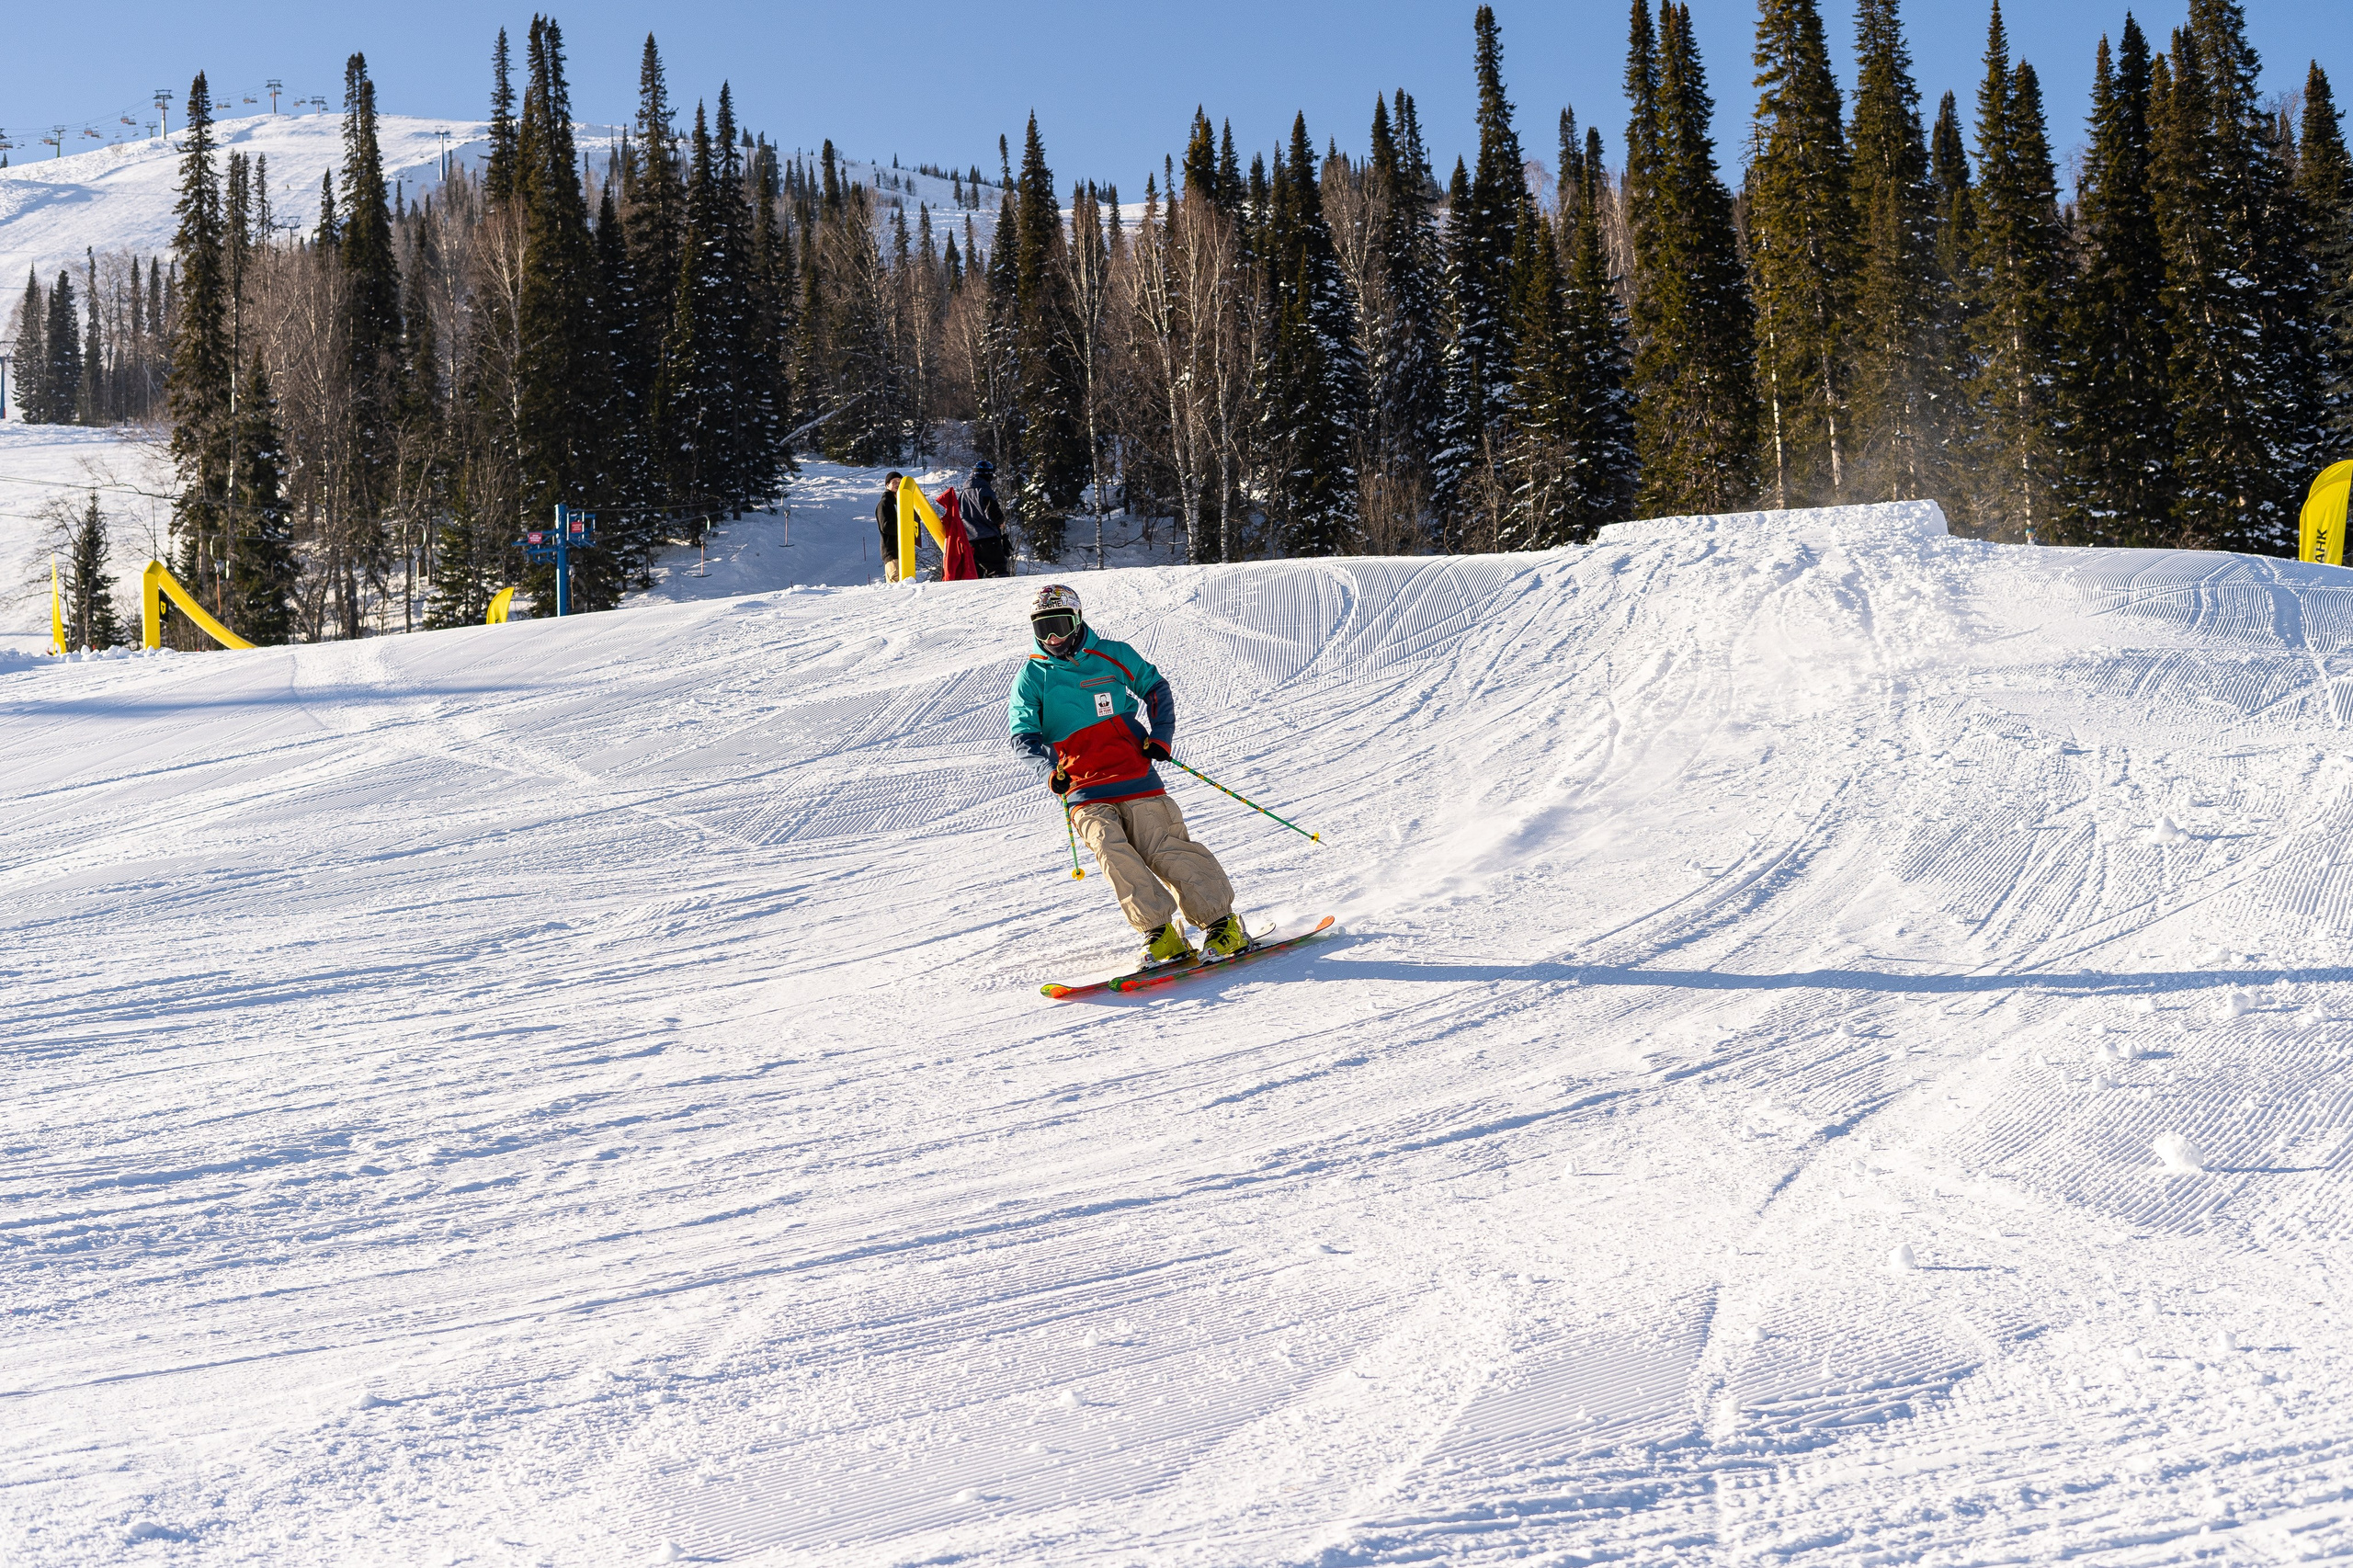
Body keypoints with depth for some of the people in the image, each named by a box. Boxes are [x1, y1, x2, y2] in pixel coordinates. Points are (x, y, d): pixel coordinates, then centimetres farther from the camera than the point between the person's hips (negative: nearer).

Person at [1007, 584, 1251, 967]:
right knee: (1109, 846, -24)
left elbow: (1157, 689, 21)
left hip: (1136, 779, 0)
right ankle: (1162, 933, -21)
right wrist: (1051, 767, -21)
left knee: (1165, 851, -12)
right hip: (1084, 794, 0)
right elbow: (1023, 735, -1)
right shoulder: (1031, 677, 8)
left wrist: (1160, 736, 4)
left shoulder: (1113, 655, 10)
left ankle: (1222, 923, -3)